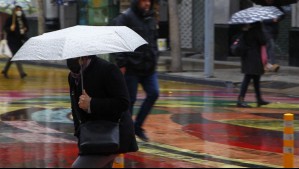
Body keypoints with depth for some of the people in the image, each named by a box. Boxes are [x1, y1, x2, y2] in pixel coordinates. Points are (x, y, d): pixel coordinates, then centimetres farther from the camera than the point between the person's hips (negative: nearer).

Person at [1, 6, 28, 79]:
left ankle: (5, 71, 28)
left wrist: (25, 29, -4)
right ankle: (21, 73, -18)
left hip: (20, 40, 6)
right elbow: (5, 28, -7)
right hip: (12, 40, -6)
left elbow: (26, 27, 18)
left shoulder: (23, 19, 8)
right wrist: (10, 28, -26)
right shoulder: (10, 19, -7)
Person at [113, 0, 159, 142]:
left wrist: (155, 59, 15)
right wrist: (121, 64, -18)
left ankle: (138, 126, 12)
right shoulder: (125, 18, -9)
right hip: (131, 68, -6)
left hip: (148, 67, 7)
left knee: (153, 93, -2)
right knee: (130, 99, 0)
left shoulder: (150, 18, 13)